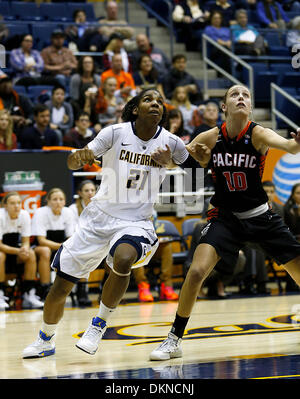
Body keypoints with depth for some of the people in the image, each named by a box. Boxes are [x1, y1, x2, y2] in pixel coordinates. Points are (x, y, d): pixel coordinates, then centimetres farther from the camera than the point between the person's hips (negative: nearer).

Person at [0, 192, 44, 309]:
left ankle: (29, 294, -16)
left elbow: (26, 242, -6)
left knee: (31, 254, -22)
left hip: (14, 246, 4)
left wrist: (25, 249, -30)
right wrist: (18, 251, -37)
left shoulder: (24, 215, -12)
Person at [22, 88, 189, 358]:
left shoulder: (171, 143, -4)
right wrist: (80, 156, -37)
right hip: (99, 217, 1)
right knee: (61, 286, 3)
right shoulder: (116, 133, -7)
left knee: (123, 260, -35)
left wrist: (168, 162, -6)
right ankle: (46, 340, 32)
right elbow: (72, 163, -12)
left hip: (136, 222, -1)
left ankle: (100, 324, -11)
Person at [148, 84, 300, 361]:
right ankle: (174, 340, -6)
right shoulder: (211, 138, -8)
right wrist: (192, 155, -19)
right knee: (196, 272, -20)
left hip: (261, 217, 0)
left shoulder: (257, 134, -15)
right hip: (225, 216, 0)